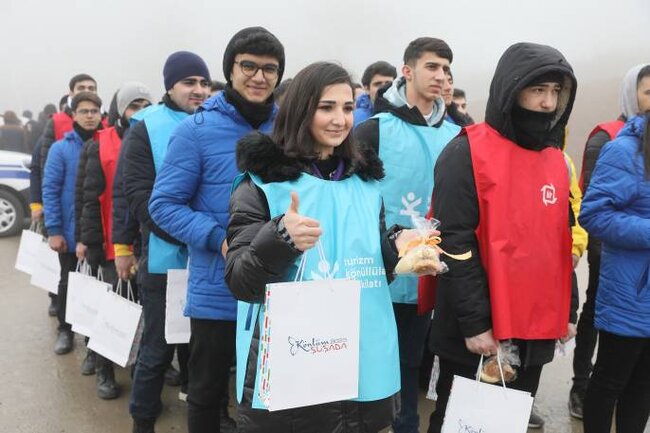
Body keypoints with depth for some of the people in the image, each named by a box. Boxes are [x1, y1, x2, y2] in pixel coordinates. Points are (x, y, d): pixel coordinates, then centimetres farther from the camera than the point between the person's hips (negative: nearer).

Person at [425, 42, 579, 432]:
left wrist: (568, 309, 13)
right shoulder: (467, 153, -13)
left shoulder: (556, 159, 9)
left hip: (538, 328, 7)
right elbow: (455, 243, -17)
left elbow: (562, 242, 15)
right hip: (478, 333, -6)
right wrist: (474, 322, -18)